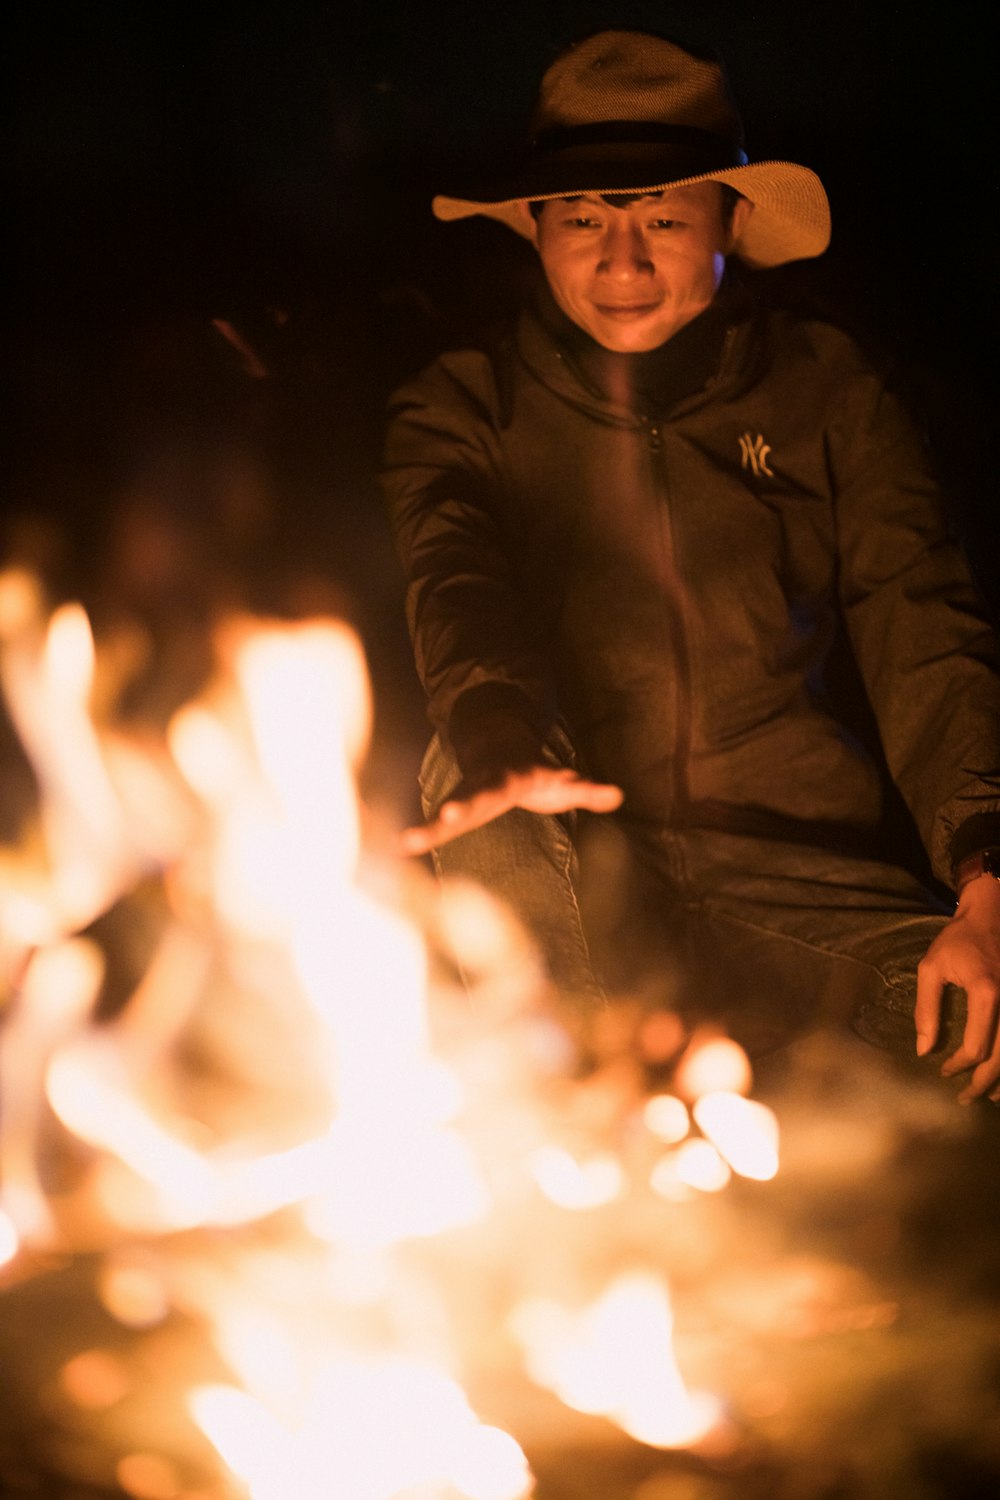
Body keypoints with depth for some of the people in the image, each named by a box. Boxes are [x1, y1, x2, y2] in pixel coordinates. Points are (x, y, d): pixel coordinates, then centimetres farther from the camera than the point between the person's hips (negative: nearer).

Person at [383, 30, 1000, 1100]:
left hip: (789, 858, 1)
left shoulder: (827, 392, 12)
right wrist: (507, 750, -37)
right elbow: (456, 591, -12)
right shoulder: (464, 409, 9)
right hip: (562, 859, 0)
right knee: (491, 854, -35)